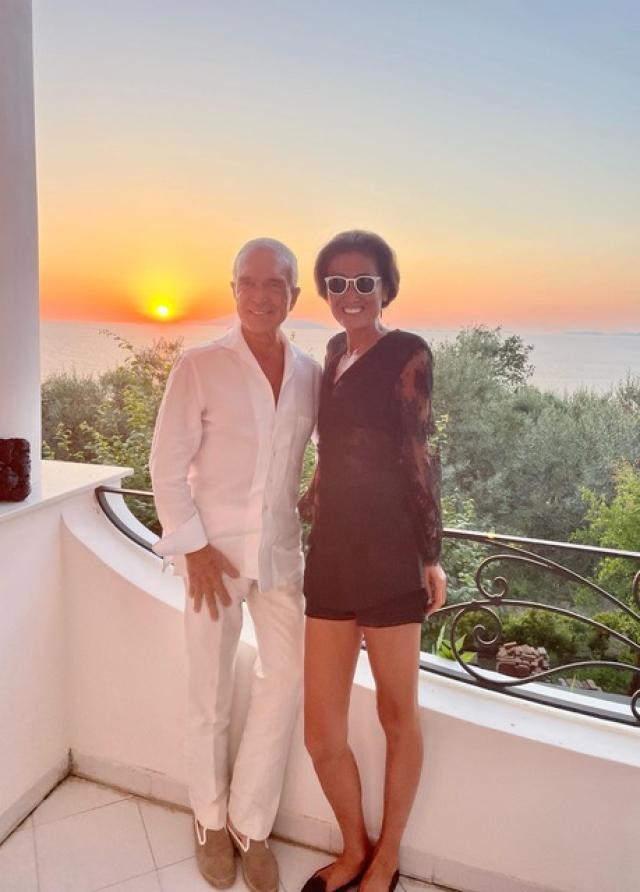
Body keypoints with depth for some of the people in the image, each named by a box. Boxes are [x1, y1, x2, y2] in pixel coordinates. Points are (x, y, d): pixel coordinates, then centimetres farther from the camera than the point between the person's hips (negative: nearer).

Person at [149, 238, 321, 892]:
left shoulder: (310, 373, 4)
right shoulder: (199, 366, -7)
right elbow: (167, 466, -7)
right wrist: (195, 548, -11)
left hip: (281, 549, 3)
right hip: (214, 549, -3)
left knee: (286, 680, 4)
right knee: (211, 691, 8)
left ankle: (250, 825, 26)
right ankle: (211, 821, 33)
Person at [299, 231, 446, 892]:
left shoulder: (406, 353, -4)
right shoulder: (336, 351, 14)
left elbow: (420, 455, -5)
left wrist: (431, 555, -4)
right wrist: (307, 504, 23)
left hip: (389, 552, -5)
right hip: (331, 551, 6)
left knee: (397, 715, 14)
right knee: (321, 733, 8)